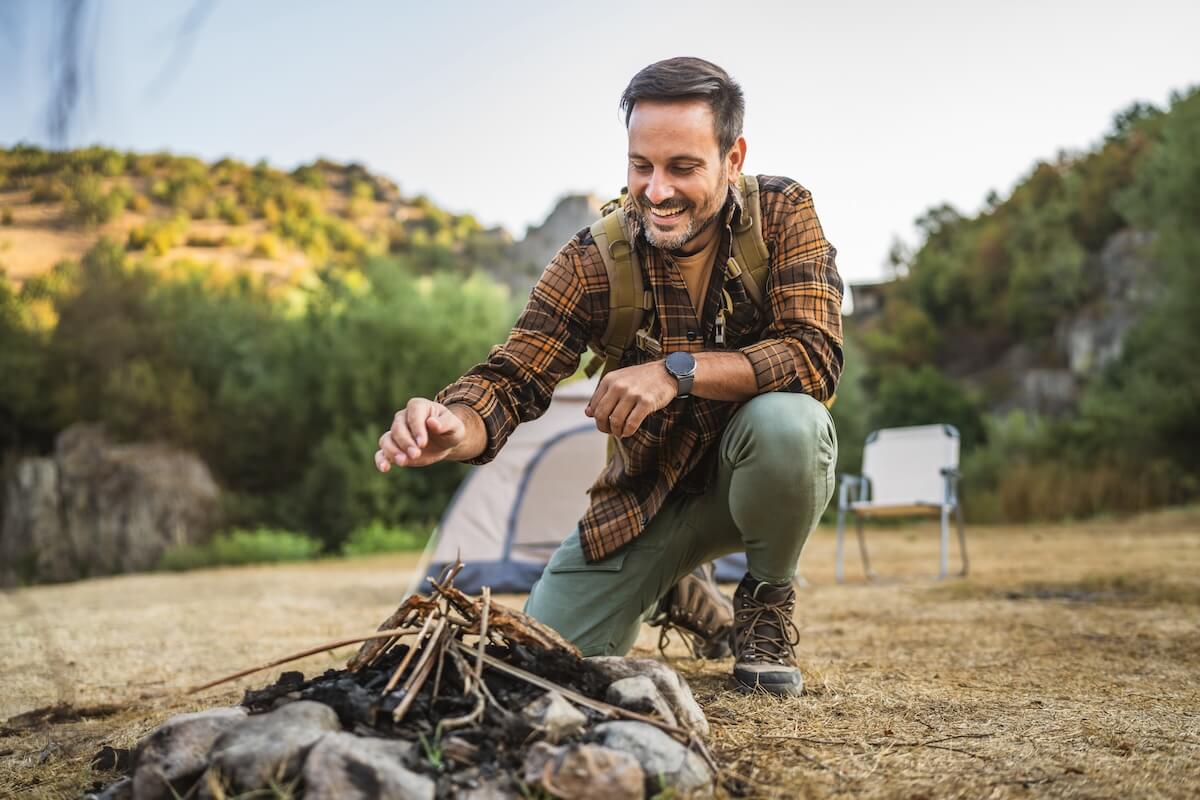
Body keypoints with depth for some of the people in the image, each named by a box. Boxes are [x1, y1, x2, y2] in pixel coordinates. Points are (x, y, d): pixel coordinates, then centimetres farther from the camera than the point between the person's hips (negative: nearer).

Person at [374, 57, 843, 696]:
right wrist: (453, 427, -41)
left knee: (787, 420, -36)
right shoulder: (595, 257, -12)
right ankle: (674, 590, 26)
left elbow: (817, 355, -25)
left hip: (753, 474, -1)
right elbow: (513, 377, -17)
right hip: (647, 489, 2)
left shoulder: (784, 213, -14)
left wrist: (679, 371, -36)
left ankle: (767, 600, -5)